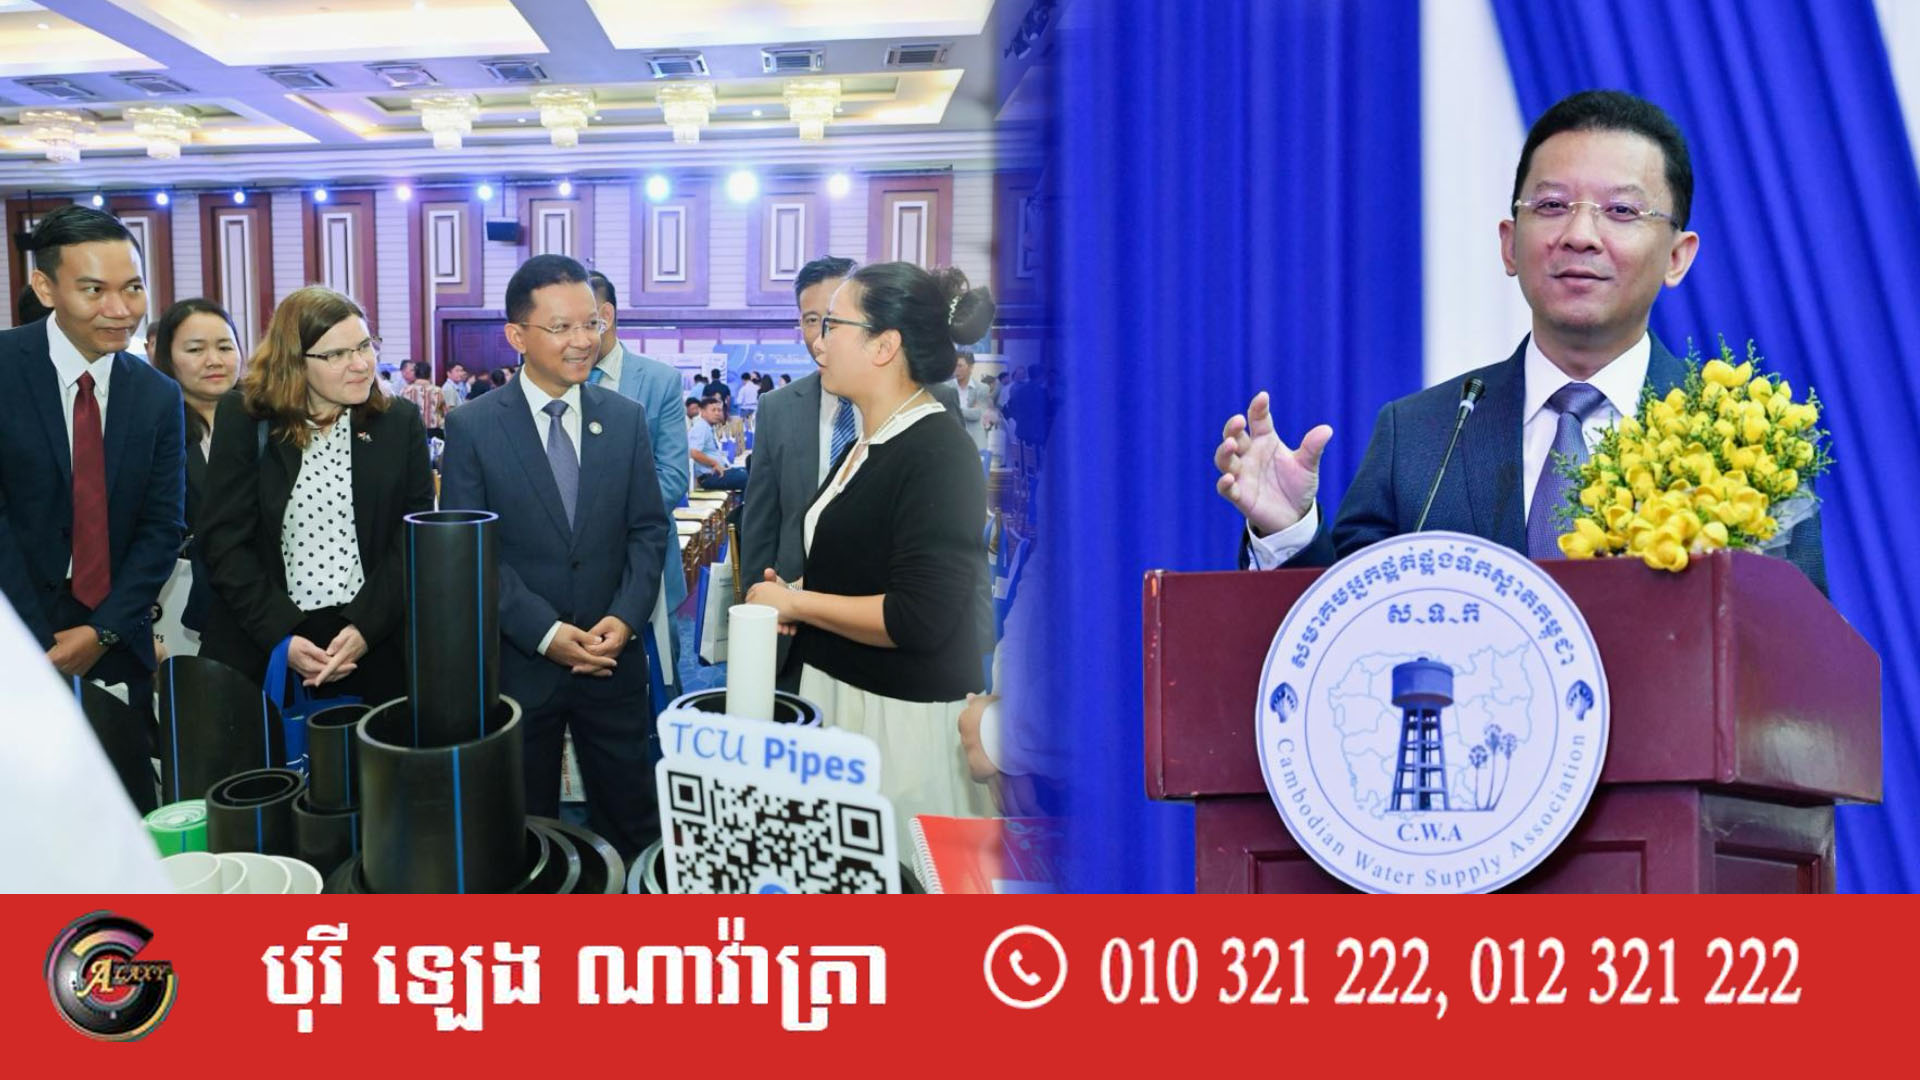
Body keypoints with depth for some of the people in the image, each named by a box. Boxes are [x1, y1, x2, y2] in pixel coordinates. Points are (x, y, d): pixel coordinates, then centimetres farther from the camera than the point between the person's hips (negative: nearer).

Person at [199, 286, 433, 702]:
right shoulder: (244, 418, 0)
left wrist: (365, 628, -13)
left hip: (374, 648, 1)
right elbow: (224, 539, -3)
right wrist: (282, 635, -14)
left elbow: (414, 538, 0)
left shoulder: (400, 422, 3)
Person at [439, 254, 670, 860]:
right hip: (517, 665, -2)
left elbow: (648, 529, 5)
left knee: (631, 824, 10)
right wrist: (545, 632, -16)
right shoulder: (471, 428, -5)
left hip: (614, 660, 2)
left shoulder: (626, 419, 4)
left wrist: (626, 616, -10)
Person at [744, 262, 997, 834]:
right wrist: (789, 593, 6)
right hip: (836, 699, 9)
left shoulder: (939, 454, -17)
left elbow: (920, 615, -23)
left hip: (904, 718, -9)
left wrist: (795, 601, -14)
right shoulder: (867, 444, 12)